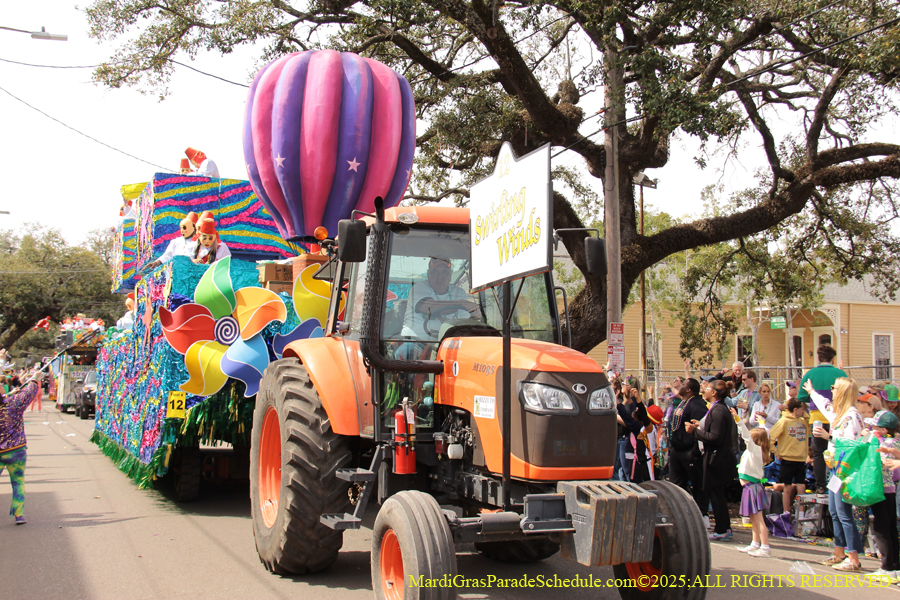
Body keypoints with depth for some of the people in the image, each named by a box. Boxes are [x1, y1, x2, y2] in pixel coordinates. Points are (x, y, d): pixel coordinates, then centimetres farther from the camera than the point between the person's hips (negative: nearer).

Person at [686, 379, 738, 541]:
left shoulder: (718, 411, -20)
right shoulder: (721, 409, 12)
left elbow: (716, 438, -25)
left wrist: (695, 431, -19)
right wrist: (701, 426, 14)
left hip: (717, 459, -10)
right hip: (720, 458, 10)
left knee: (716, 495, -2)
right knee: (717, 495, 16)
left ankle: (721, 531, 5)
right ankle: (725, 528, 22)